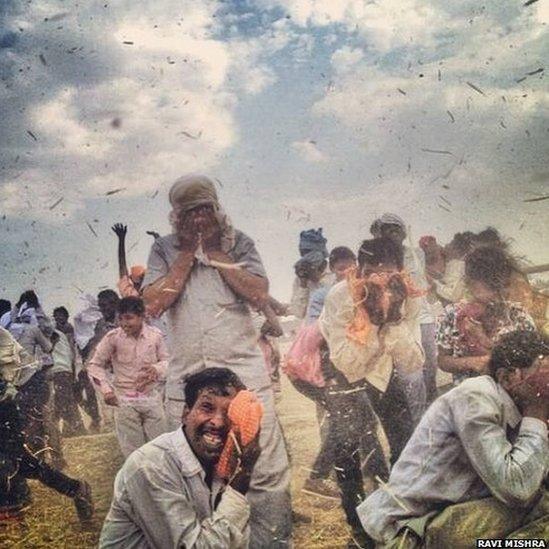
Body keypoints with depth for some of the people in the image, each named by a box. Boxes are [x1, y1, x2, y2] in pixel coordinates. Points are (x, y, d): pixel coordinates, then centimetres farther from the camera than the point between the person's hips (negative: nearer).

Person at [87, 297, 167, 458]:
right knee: (132, 451, 6)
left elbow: (165, 360, 9)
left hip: (151, 397, 2)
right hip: (124, 400, -1)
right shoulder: (113, 337, -9)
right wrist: (106, 389, -10)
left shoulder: (155, 335, -4)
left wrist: (157, 369, -14)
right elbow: (95, 364, 0)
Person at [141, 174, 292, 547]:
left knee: (267, 473, -3)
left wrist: (215, 251, -6)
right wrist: (187, 254, -4)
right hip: (186, 382, 2)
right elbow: (153, 304, -5)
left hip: (245, 374, -1)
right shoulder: (164, 249, 8)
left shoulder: (239, 243, 7)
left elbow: (259, 295, -7)